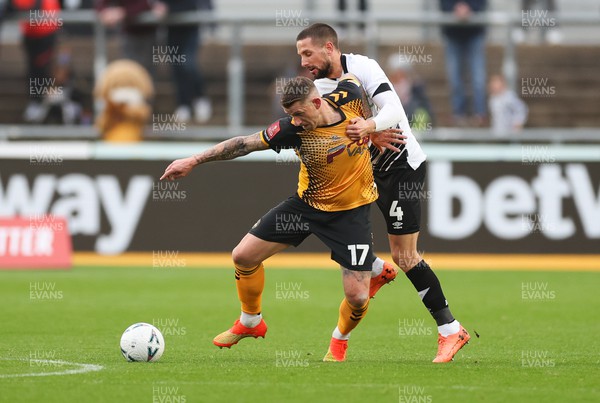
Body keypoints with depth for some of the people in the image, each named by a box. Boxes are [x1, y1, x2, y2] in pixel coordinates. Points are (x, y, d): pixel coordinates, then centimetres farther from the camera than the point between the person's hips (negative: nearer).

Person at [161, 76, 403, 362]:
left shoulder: (348, 97, -19)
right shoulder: (294, 129, -22)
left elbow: (350, 75, 4)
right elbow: (245, 144, -18)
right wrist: (194, 161, -18)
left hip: (352, 211, -1)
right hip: (307, 205, 1)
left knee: (357, 297, -11)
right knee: (243, 256, 0)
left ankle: (340, 339, 24)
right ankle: (250, 322, 28)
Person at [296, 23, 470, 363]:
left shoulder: (362, 67, -18)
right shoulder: (321, 85, 5)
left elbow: (392, 109, -30)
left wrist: (370, 126, -49)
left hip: (403, 164, -8)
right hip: (370, 166, 8)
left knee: (404, 256, -10)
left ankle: (451, 331, -4)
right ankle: (379, 270, 26)